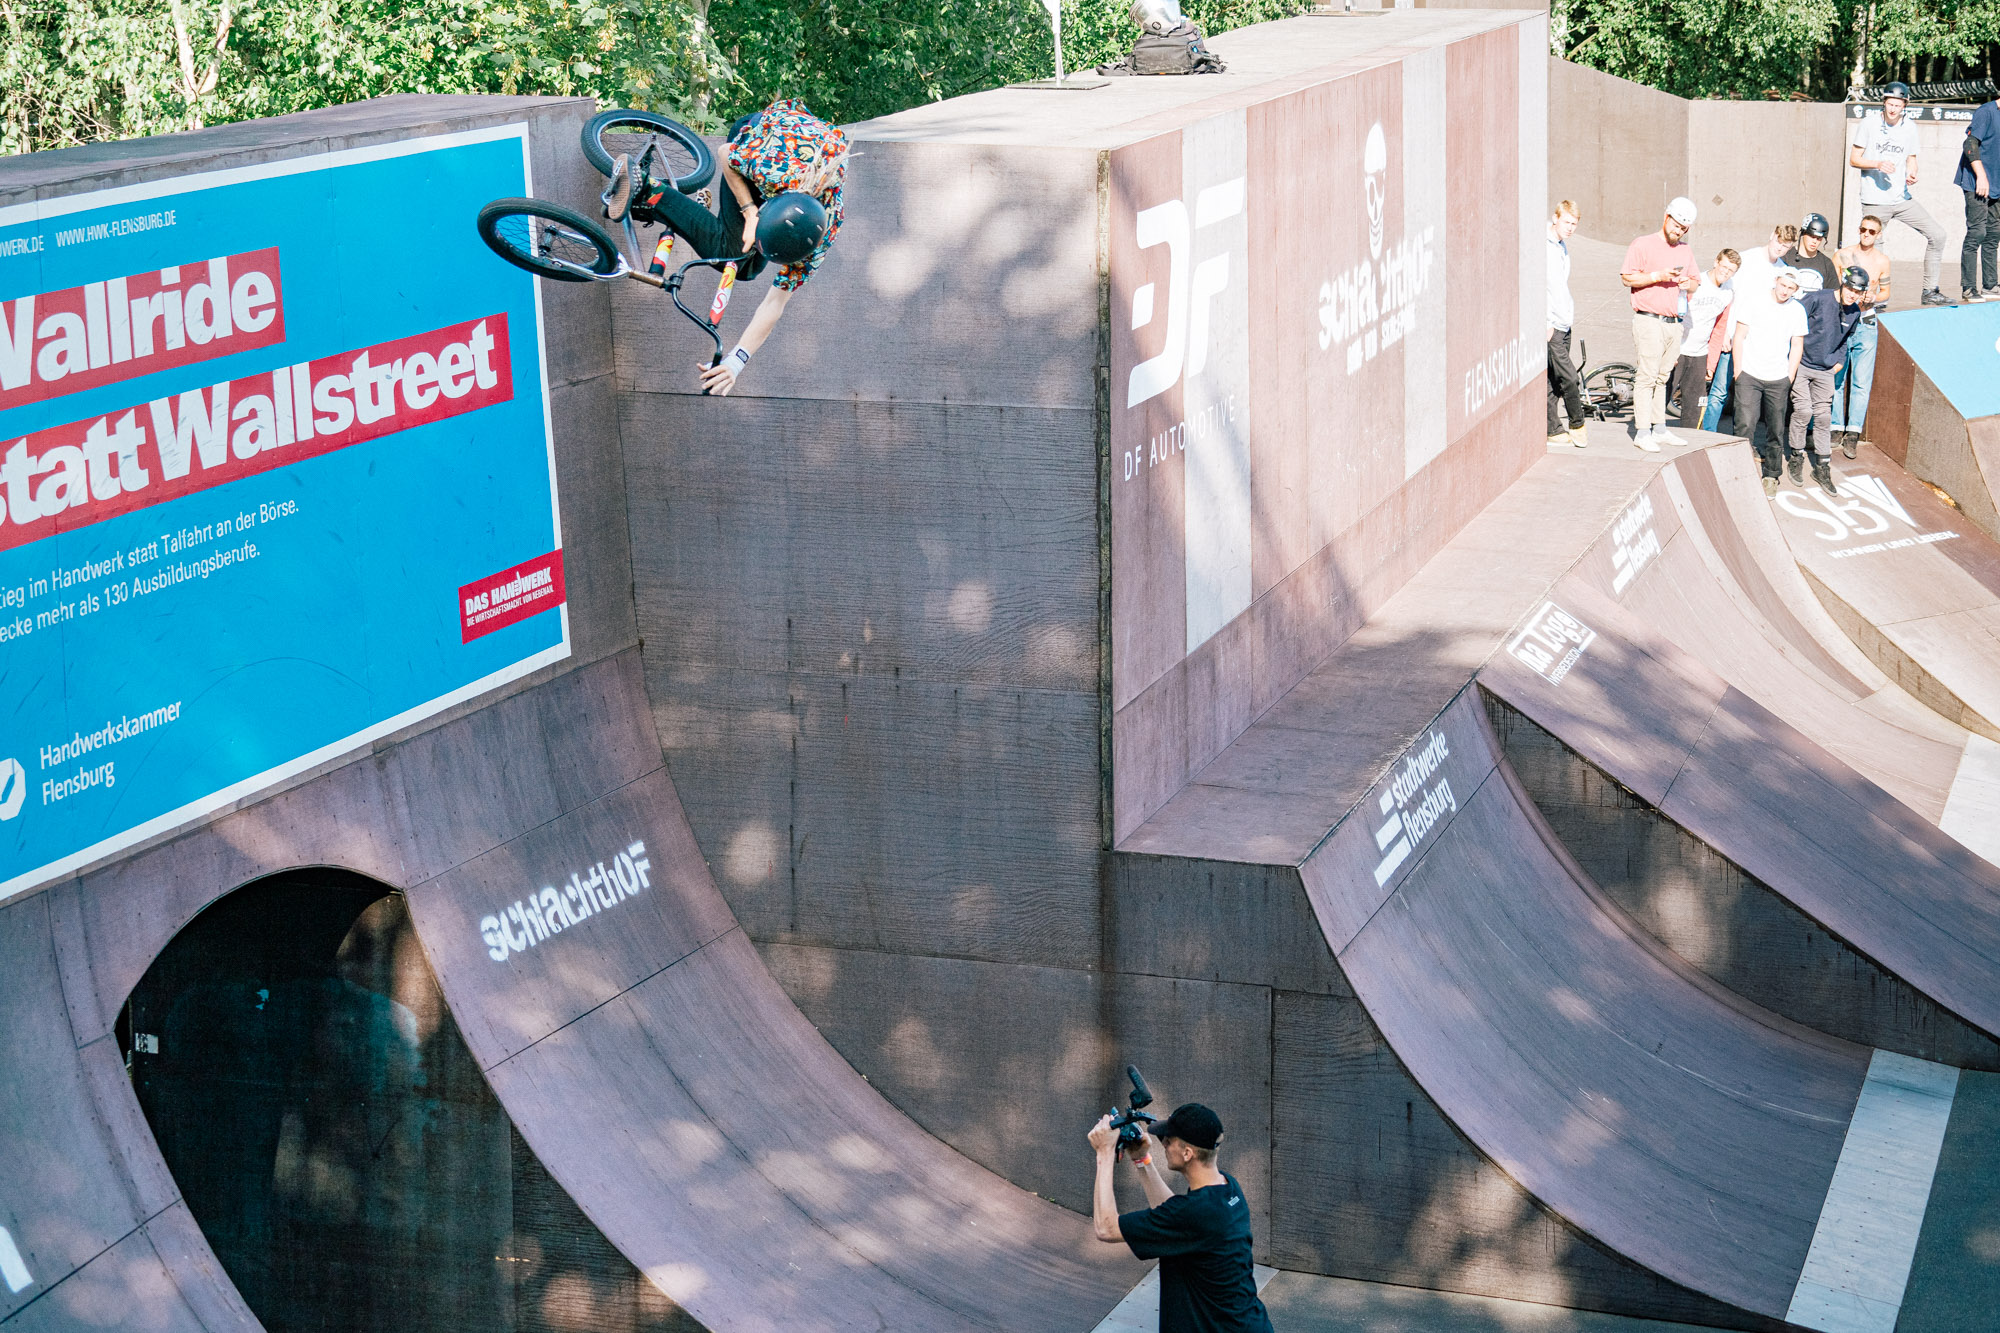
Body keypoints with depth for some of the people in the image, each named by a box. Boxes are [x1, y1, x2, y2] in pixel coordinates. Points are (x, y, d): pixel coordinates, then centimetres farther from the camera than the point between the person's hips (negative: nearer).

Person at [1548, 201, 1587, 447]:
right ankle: (1577, 425, 2)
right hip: (1550, 325, -9)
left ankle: (1553, 430, 13)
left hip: (1563, 324, 9)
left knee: (1554, 381, 10)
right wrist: (1547, 322, -19)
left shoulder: (1562, 246, 16)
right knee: (1569, 378, -10)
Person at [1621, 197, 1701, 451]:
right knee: (1647, 377, -9)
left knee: (1662, 377, 10)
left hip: (1674, 322, 6)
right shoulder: (1643, 244, -2)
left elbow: (1696, 282, 23)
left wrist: (1688, 283, -1)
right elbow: (1627, 278, -6)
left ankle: (1659, 429, 14)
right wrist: (1658, 276, -16)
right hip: (1649, 321, -6)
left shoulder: (1686, 250, 18)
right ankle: (1642, 432, -8)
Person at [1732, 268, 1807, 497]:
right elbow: (1739, 336, -1)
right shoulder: (1753, 300, -4)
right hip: (1749, 375, -2)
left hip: (1778, 379, 2)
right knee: (1745, 426, -12)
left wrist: (1789, 379, 4)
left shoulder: (1797, 311, 3)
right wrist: (1738, 371, -3)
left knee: (1776, 431, 5)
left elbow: (1797, 347, 9)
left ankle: (1771, 476, 19)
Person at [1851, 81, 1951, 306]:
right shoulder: (1868, 124, -3)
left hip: (1903, 199, 4)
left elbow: (1911, 159, 17)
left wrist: (1912, 175, -6)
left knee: (1936, 235, -2)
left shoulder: (1910, 127, 8)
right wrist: (1878, 164, -20)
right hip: (1875, 202, -4)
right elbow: (1854, 159, -2)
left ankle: (1929, 291, 6)